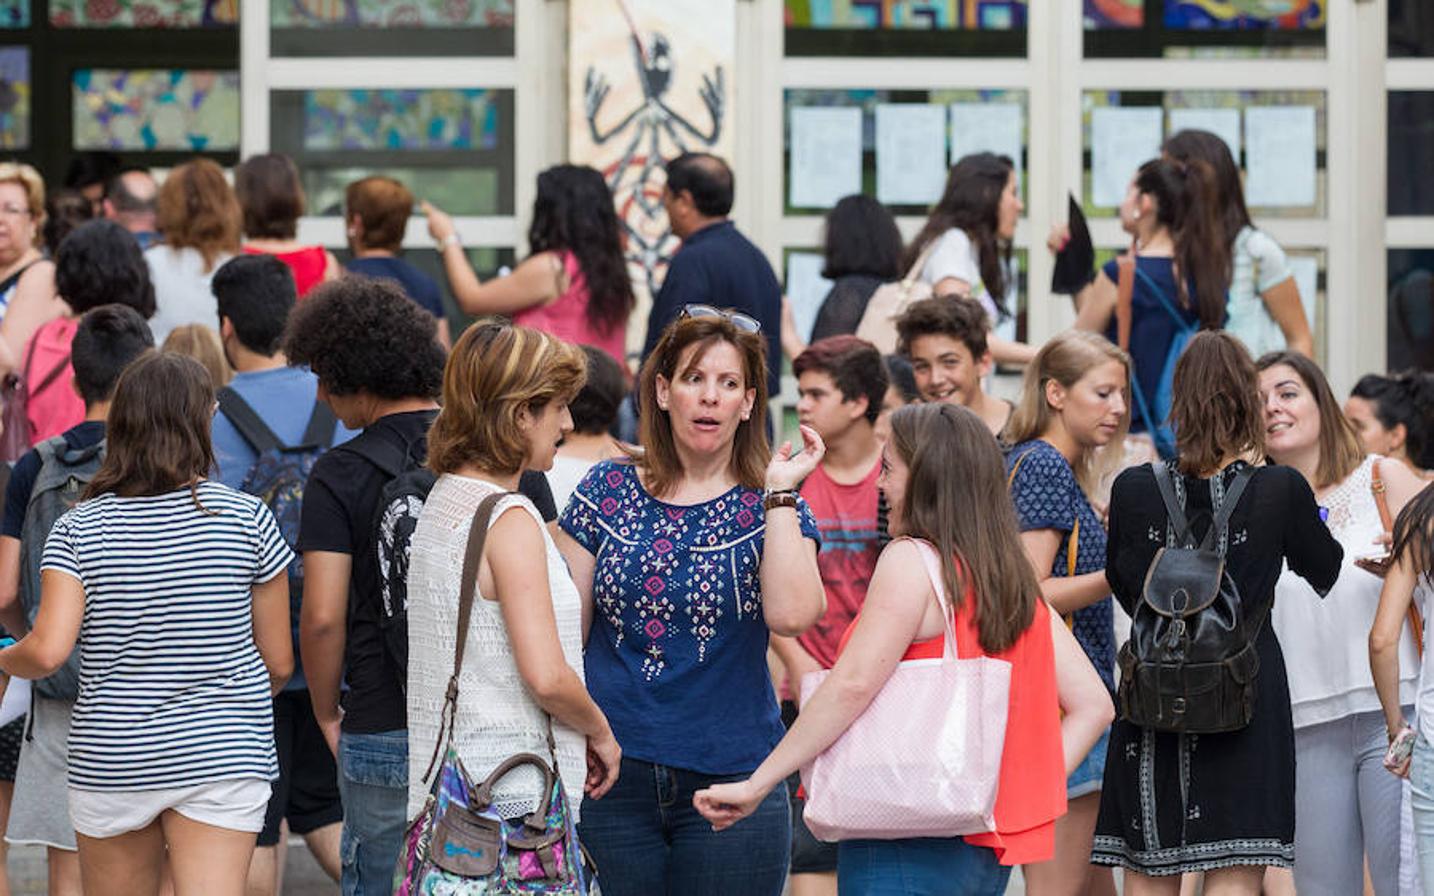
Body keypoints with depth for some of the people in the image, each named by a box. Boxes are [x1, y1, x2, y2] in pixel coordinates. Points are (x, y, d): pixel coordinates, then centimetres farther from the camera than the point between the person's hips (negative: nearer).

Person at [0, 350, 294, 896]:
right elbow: (277, 663, 2)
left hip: (112, 762, 1)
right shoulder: (247, 518, -3)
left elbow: (48, 651, -14)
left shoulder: (79, 529, -3)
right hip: (223, 760, -1)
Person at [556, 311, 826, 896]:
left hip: (731, 780, -1)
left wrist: (779, 493, -13)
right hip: (610, 779, 1)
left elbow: (790, 615, -18)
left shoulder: (770, 508, 2)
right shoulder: (607, 491, 5)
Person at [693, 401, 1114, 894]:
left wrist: (756, 784, -18)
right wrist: (1026, 792, 8)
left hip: (908, 850, -8)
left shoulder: (912, 561, -9)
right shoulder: (1017, 578, 13)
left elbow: (854, 684, -20)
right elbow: (1092, 703, 11)